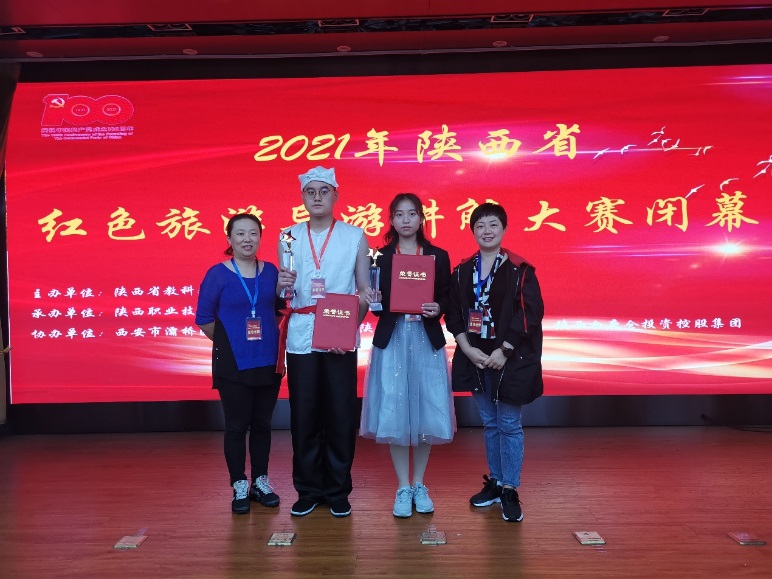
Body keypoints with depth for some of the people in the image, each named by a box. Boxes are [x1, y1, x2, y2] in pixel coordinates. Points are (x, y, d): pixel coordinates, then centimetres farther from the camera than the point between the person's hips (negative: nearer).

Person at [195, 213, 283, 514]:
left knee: (262, 424, 12)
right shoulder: (218, 274, -6)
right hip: (233, 363, -3)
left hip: (268, 361, 3)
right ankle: (239, 487, 20)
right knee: (237, 426, 5)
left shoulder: (270, 271, 4)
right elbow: (204, 318, -2)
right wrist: (228, 342, 3)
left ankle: (261, 482, 27)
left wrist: (265, 337, 0)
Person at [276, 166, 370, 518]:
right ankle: (308, 490, 22)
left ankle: (338, 491, 20)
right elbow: (282, 296, 11)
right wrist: (282, 286, -12)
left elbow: (364, 291, 2)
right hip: (300, 338, 2)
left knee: (341, 416, 4)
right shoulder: (288, 237, 9)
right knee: (304, 416, 7)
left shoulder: (355, 236, 4)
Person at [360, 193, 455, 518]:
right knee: (394, 413, 1)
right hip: (392, 341, 0)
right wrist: (371, 300, -17)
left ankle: (419, 485, 23)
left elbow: (447, 299, 4)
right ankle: (403, 488, 17)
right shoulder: (380, 257, 4)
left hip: (427, 341, 1)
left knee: (427, 412, 4)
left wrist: (437, 308, -16)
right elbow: (378, 304, 4)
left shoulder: (438, 256, 5)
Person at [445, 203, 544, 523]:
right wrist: (468, 349, -7)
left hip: (510, 359, -4)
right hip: (475, 359, 4)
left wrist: (504, 352, -15)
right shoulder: (462, 271, 6)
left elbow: (530, 315, -11)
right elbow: (453, 314, 5)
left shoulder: (520, 271, -7)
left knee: (510, 425, 3)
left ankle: (510, 491, 16)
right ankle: (494, 482, 29)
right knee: (489, 424, 15)